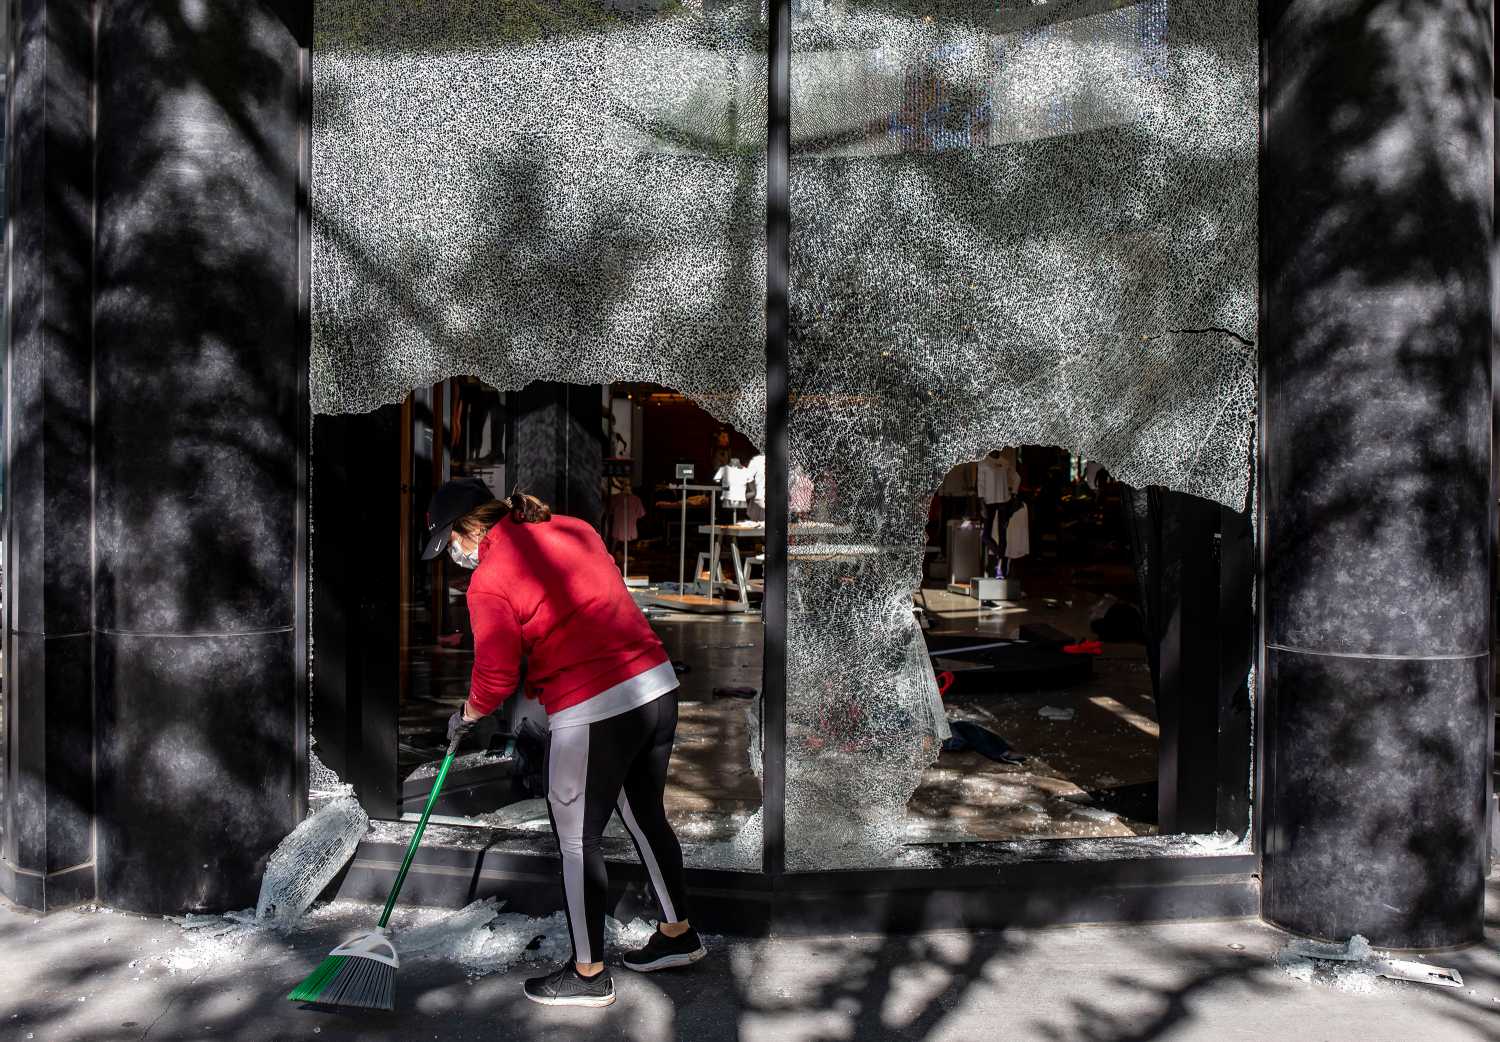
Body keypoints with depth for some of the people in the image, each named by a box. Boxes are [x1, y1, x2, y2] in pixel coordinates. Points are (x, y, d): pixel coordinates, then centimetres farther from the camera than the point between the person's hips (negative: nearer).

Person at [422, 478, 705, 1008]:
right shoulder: (574, 528, 10)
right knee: (645, 816, 23)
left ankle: (588, 975, 25)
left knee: (577, 843, 10)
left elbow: (496, 680, -6)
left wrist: (465, 716, 14)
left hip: (591, 715, -8)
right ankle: (678, 935, 39)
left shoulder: (488, 582, -10)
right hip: (659, 685, 8)